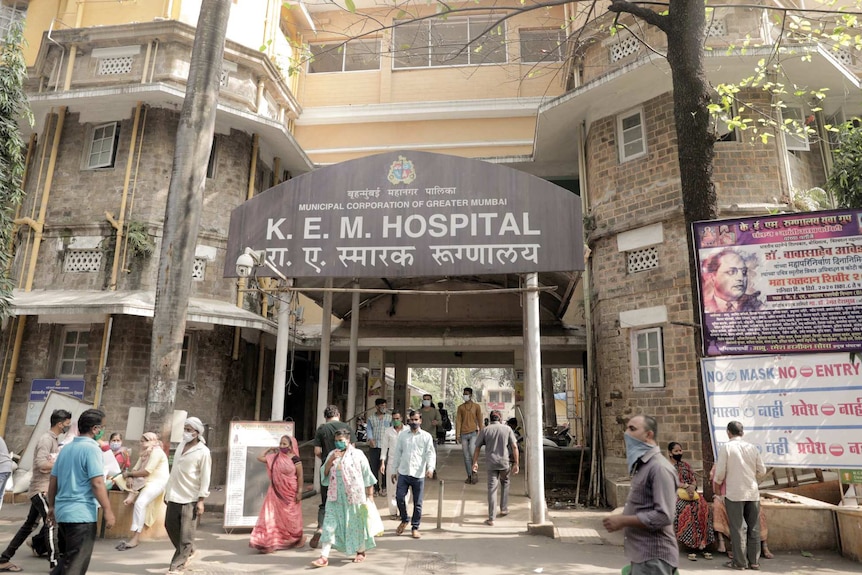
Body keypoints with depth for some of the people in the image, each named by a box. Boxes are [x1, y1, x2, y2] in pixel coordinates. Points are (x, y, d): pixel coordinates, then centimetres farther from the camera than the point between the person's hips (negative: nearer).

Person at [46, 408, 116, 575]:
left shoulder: (66, 448, 11)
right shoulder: (91, 448, -15)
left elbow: (53, 481, 16)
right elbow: (97, 483, -20)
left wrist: (51, 506, 26)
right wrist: (107, 510, -15)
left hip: (63, 511, 9)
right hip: (82, 514, -9)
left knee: (67, 558, 23)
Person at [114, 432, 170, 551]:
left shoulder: (156, 452, -9)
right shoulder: (144, 453, 22)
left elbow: (147, 472, -16)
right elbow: (136, 468, 10)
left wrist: (129, 474, -8)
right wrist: (130, 477, -10)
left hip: (157, 482, -11)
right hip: (145, 481, 11)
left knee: (140, 503, -27)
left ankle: (135, 538, -30)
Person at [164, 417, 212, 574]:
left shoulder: (203, 452, -12)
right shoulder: (180, 446, 9)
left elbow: (205, 478, -12)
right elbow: (174, 470, 18)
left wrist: (201, 501, -15)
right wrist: (168, 490, 17)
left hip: (190, 498, -7)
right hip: (174, 495, 7)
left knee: (186, 535, -2)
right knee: (170, 526, 15)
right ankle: (188, 552, 36)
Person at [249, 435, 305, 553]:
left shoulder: (295, 459, -11)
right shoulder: (275, 457, 3)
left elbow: (300, 476, -10)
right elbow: (260, 458, 11)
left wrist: (299, 492, -14)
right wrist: (269, 449, 6)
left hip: (290, 494, -4)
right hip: (276, 492, 4)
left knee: (290, 517, 9)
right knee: (272, 517, -1)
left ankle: (298, 539, 32)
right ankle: (269, 543, 5)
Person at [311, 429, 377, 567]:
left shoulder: (357, 454, -6)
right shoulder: (332, 454, 6)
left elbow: (367, 476, -3)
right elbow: (324, 473, 3)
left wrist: (370, 496, -4)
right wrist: (330, 460, -13)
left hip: (354, 496, -3)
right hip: (335, 497, 3)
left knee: (356, 523, 9)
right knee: (330, 523, -2)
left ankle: (361, 551, 28)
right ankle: (324, 557, 1)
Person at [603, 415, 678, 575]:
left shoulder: (659, 468, -18)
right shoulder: (641, 465, 13)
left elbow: (664, 516, -24)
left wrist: (623, 521, -19)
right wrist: (624, 518, 5)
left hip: (653, 556, -9)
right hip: (642, 554, 9)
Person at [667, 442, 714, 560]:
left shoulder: (686, 465, 21)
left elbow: (694, 480, 11)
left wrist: (692, 487, -11)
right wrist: (686, 486, -16)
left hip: (691, 493, 4)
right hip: (675, 494, -4)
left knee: (703, 508, -26)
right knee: (687, 510, -32)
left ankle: (703, 544, -25)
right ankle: (691, 547, -29)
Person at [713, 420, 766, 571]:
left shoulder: (726, 447, -7)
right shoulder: (752, 447, 3)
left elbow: (720, 472, -8)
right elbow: (762, 471, 8)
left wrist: (718, 481, 13)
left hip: (734, 493, -4)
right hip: (753, 492, 4)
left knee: (738, 527, 3)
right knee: (753, 527, 12)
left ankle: (740, 562, 8)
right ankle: (754, 561, 18)